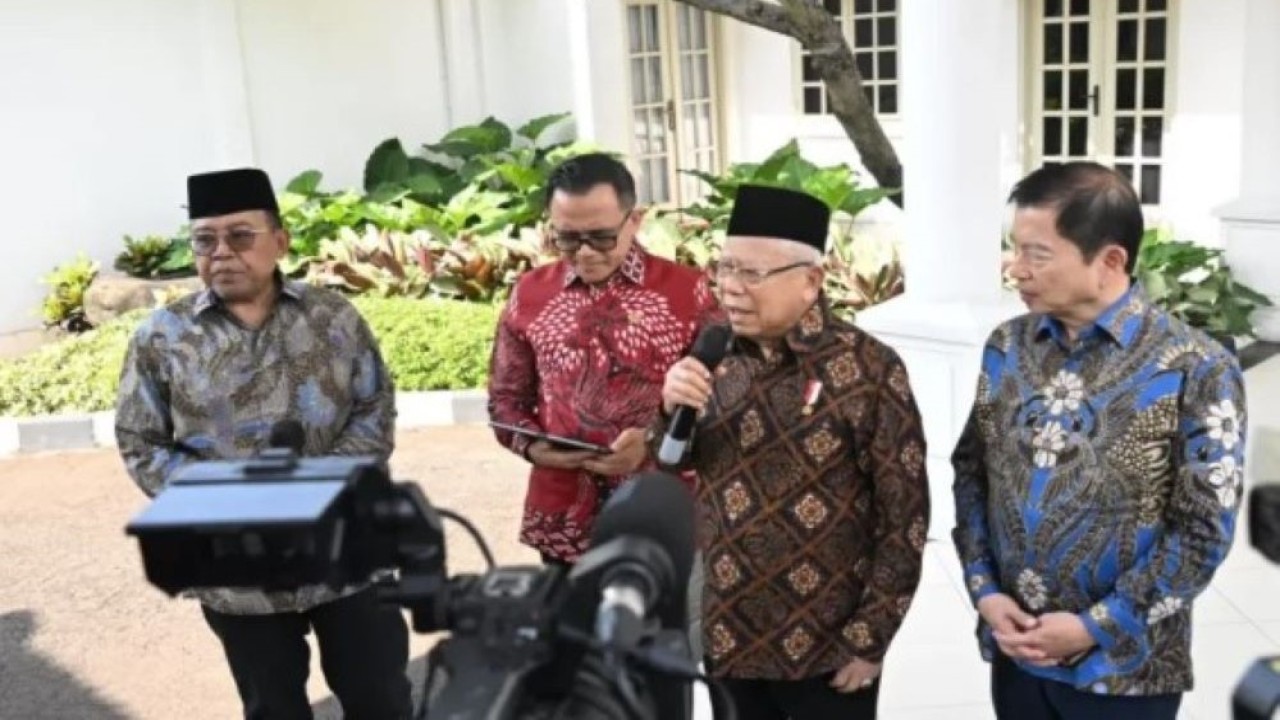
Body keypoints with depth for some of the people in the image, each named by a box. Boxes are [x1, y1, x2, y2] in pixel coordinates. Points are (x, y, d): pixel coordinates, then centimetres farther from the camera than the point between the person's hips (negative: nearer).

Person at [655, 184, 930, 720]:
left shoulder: (866, 370, -14)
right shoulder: (715, 355, 0)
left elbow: (904, 516, -11)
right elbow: (674, 462, 9)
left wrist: (869, 640, -10)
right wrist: (672, 409, -12)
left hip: (826, 649, -4)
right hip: (726, 637, 5)